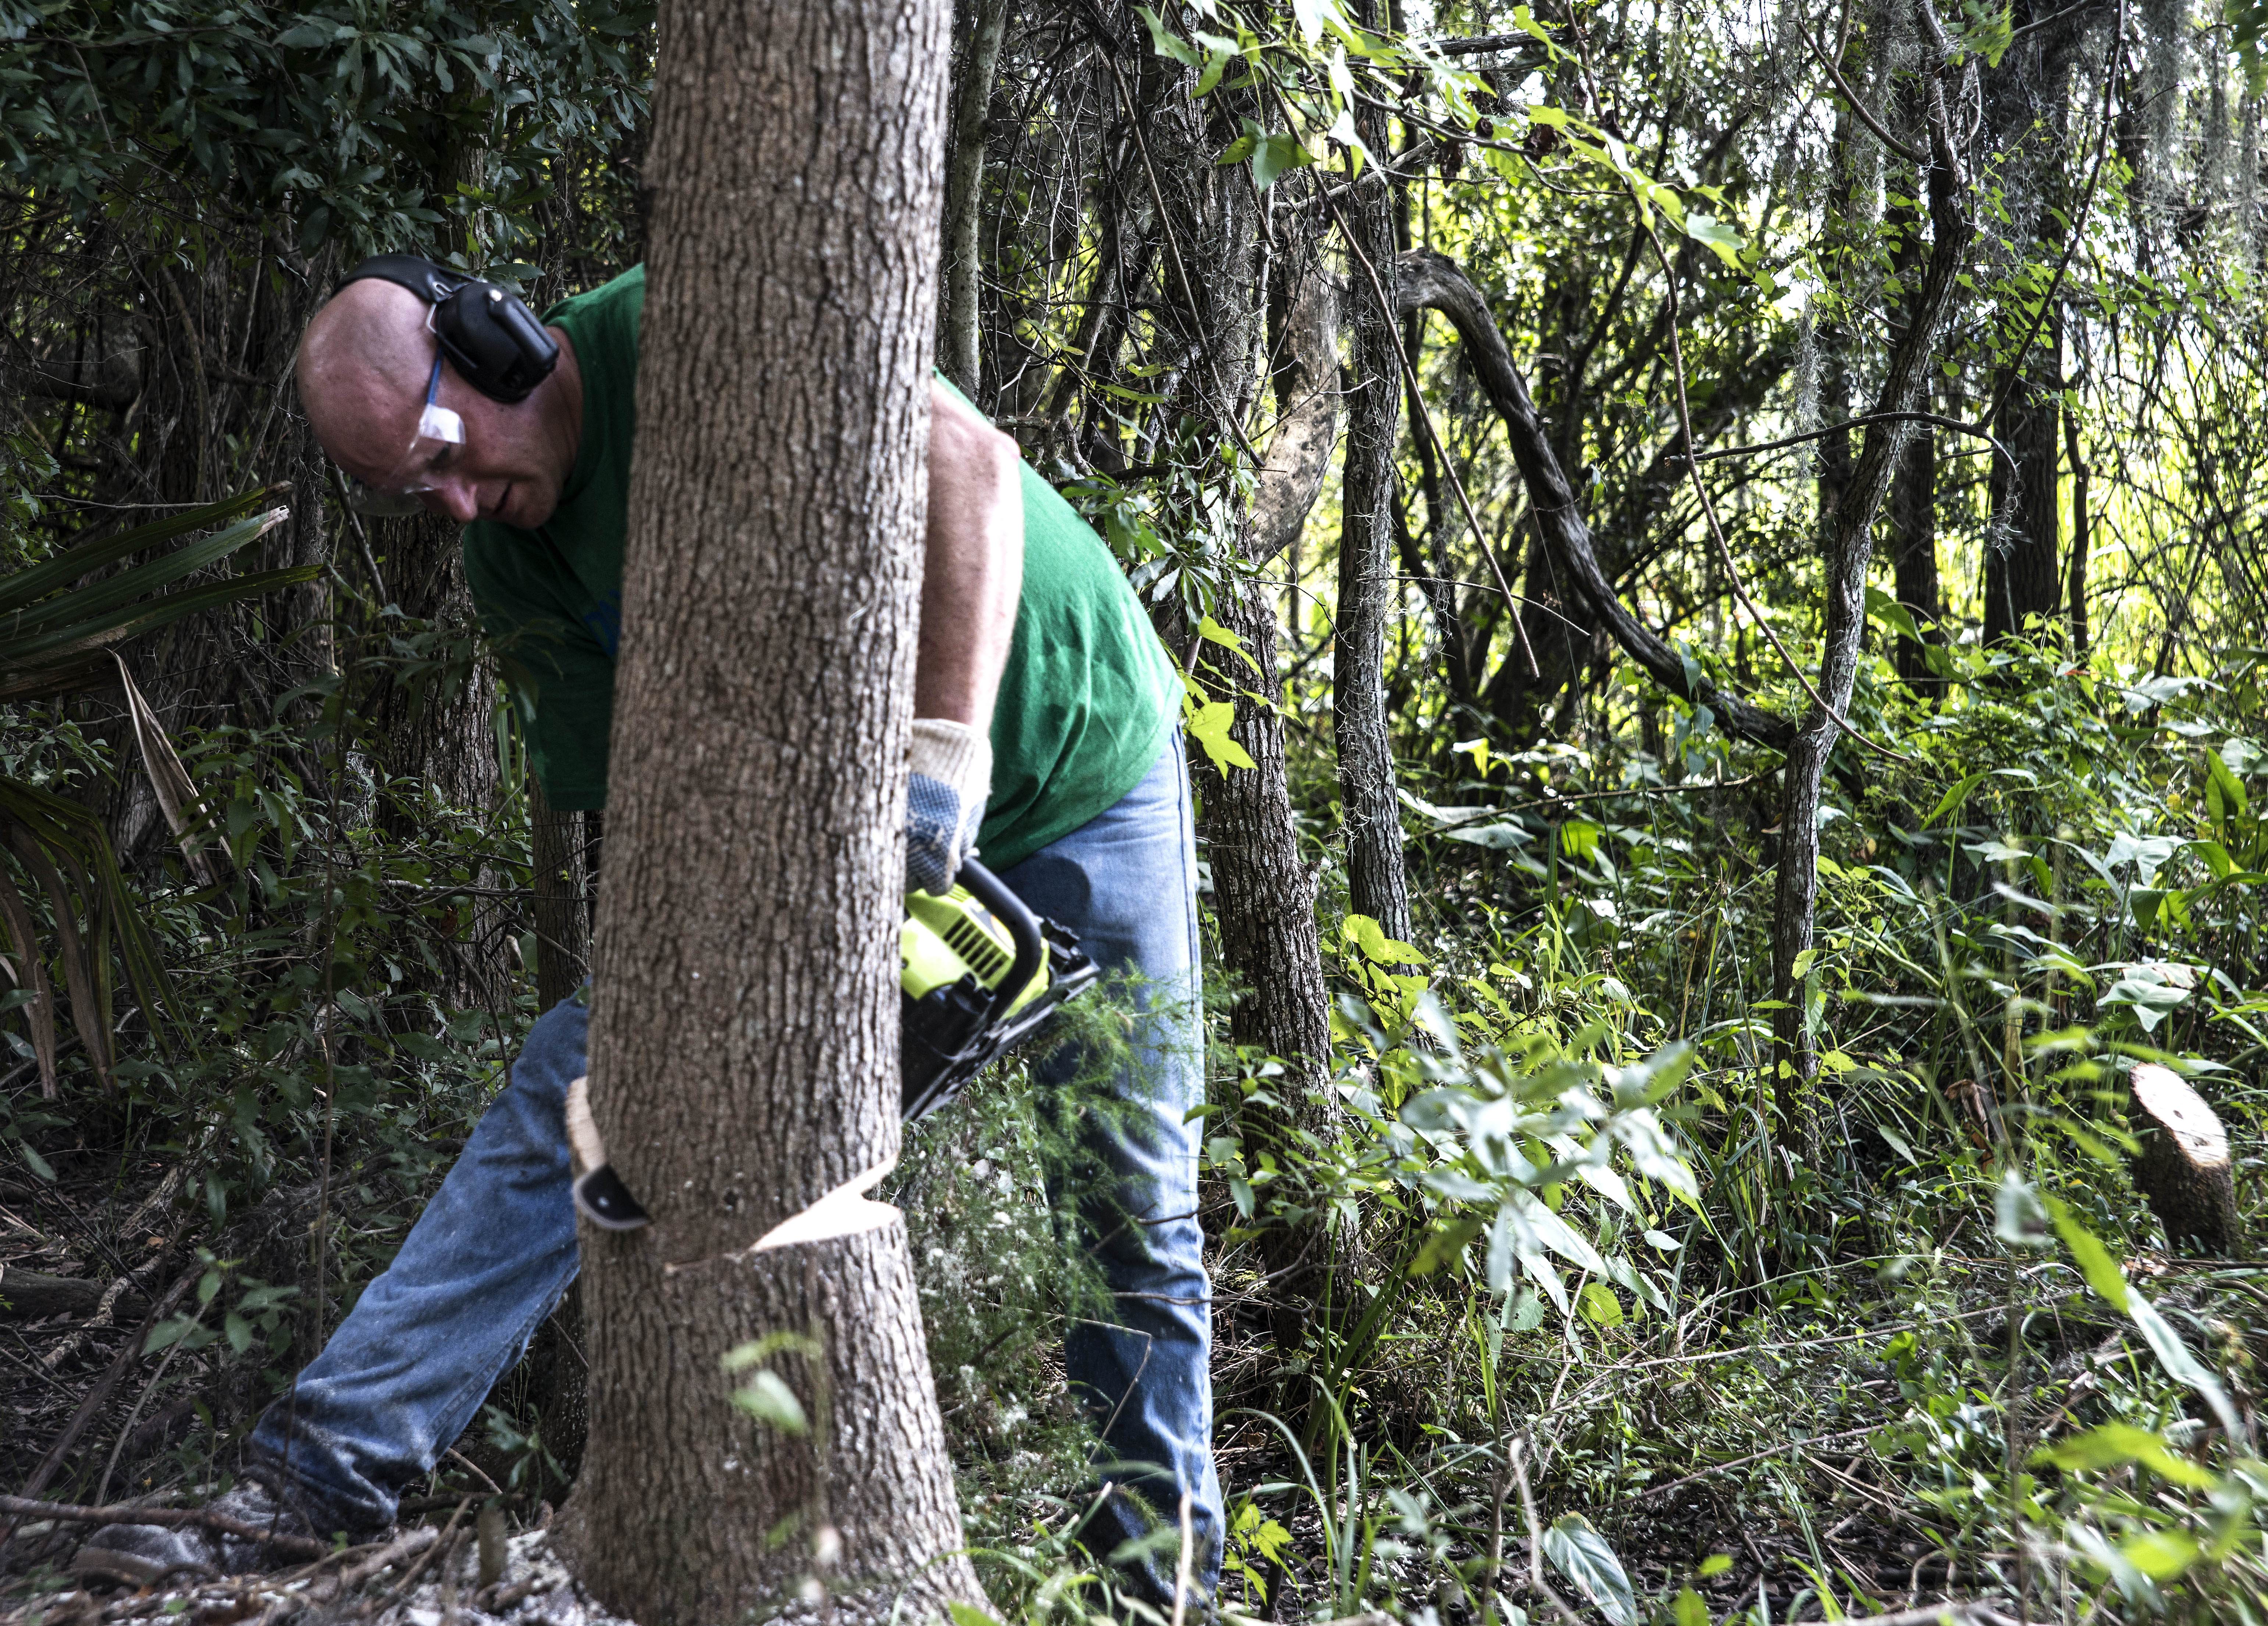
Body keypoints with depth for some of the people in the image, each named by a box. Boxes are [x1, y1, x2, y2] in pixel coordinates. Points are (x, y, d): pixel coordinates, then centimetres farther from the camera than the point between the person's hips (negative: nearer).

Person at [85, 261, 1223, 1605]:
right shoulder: (522, 570, -5)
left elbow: (970, 459, -36)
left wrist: (945, 759, -41)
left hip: (1079, 758, -5)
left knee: (1138, 1203, 1)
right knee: (582, 1080, -6)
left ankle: (1166, 1557, 21)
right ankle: (328, 1470, -4)